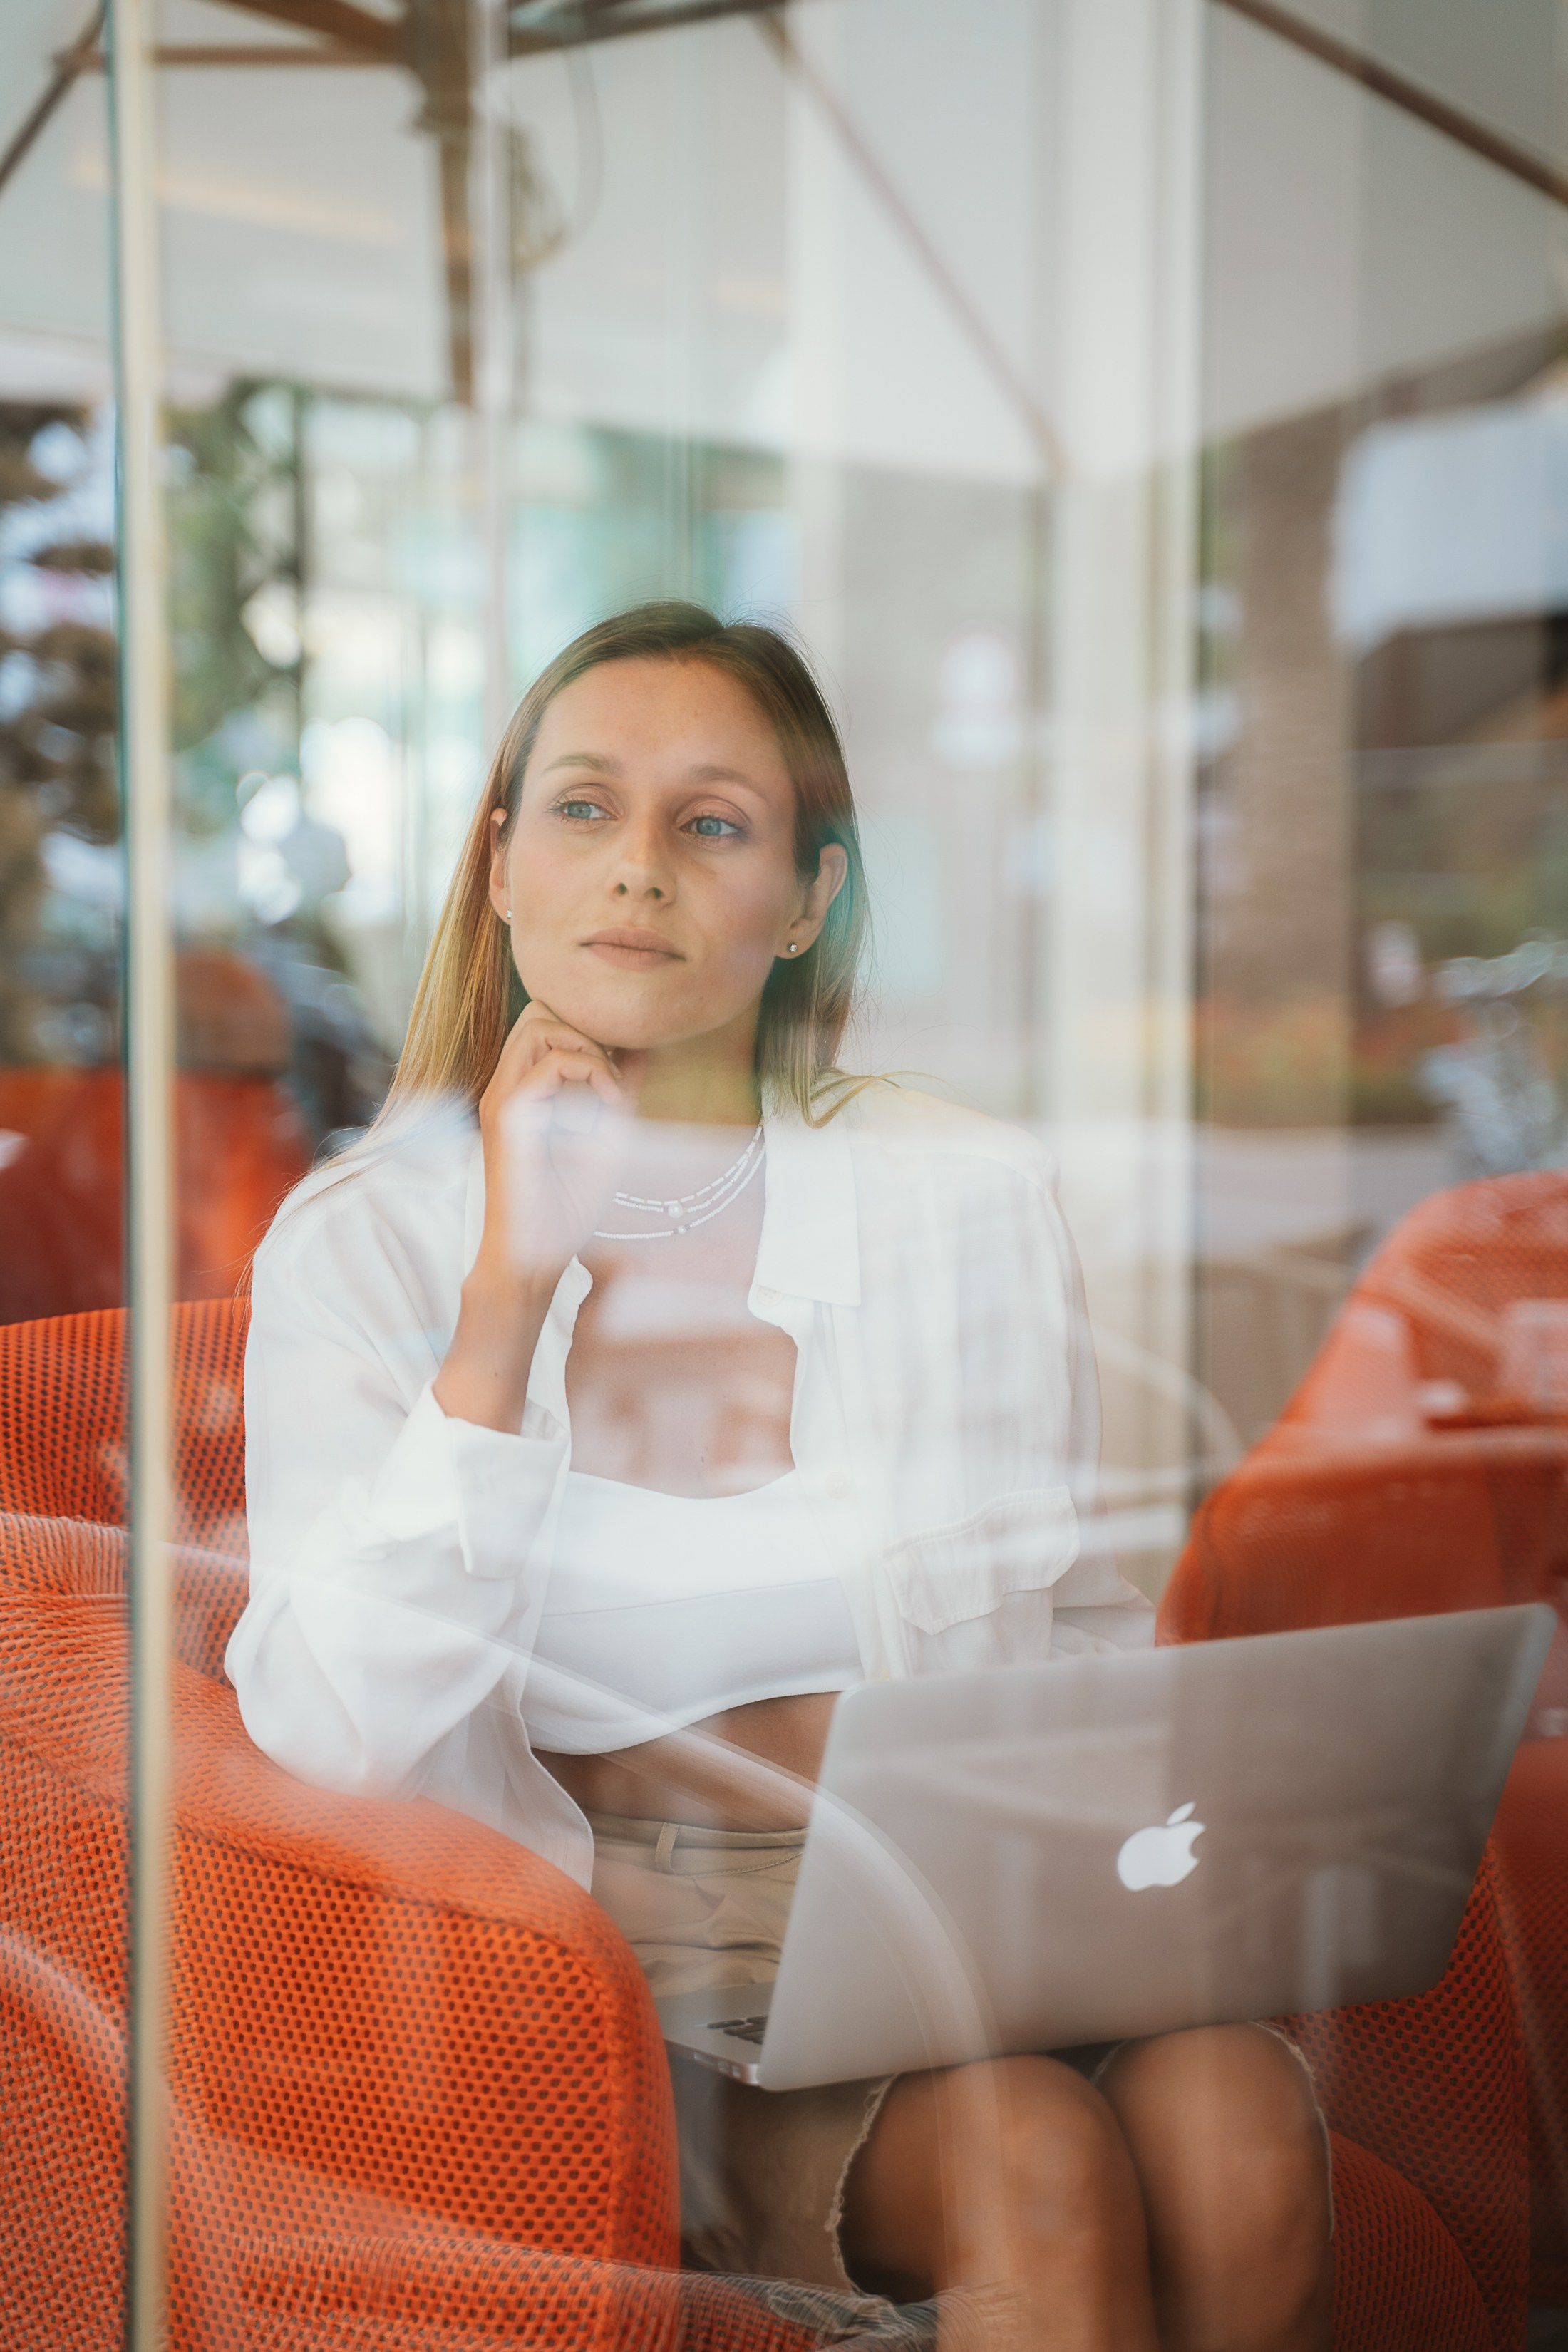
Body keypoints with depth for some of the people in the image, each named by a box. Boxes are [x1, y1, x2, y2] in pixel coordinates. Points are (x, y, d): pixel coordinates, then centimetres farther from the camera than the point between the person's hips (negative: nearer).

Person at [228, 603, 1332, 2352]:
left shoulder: (966, 1195, 3)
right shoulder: (362, 1244, -1)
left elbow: (1077, 1637, 12)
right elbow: (332, 1740, -13)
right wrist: (512, 1294, -16)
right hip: (618, 1956, -3)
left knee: (1233, 2116, -27)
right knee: (1039, 2162, -29)